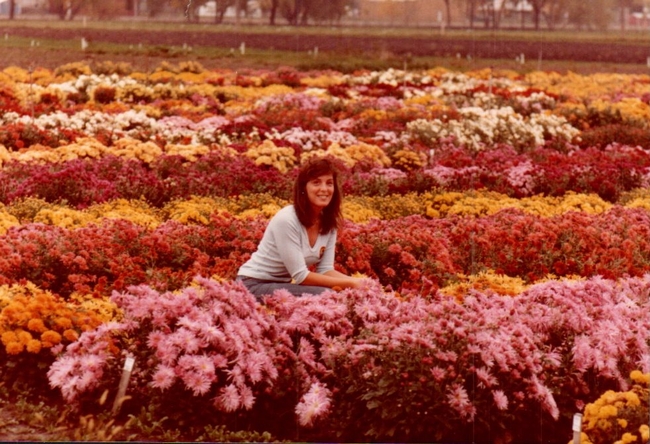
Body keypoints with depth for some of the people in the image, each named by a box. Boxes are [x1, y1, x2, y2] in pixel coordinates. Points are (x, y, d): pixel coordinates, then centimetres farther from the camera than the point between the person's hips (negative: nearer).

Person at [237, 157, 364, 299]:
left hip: (282, 285, 8)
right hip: (255, 286, -8)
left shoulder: (329, 222, -1)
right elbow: (300, 276, -23)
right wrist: (350, 283, -23)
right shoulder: (287, 220, -24)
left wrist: (355, 282, -20)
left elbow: (325, 270, -2)